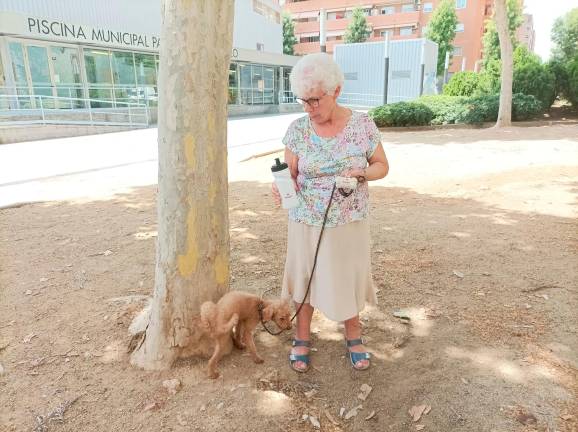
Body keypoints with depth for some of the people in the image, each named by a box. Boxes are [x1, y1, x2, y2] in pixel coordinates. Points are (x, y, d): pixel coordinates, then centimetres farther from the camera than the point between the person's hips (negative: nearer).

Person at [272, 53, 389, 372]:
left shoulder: (362, 124, -8)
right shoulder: (298, 129, -6)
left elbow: (382, 166, 1)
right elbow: (289, 174, -3)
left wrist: (362, 172, -20)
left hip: (350, 223, 0)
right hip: (307, 222, 0)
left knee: (348, 279, 13)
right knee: (304, 278, 12)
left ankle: (353, 338, 38)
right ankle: (302, 338, 34)